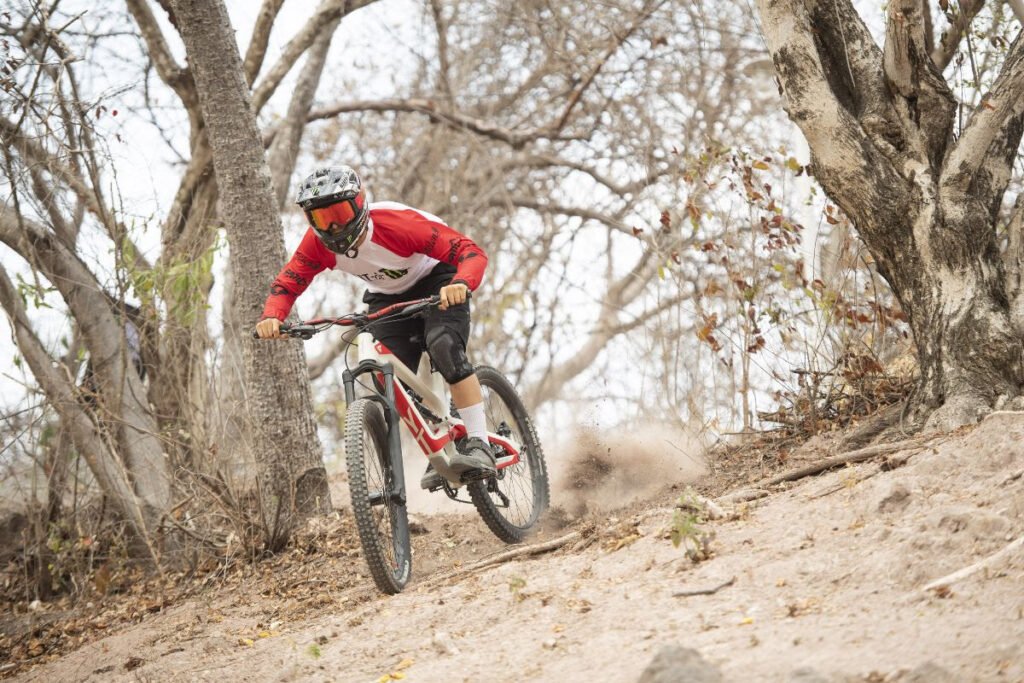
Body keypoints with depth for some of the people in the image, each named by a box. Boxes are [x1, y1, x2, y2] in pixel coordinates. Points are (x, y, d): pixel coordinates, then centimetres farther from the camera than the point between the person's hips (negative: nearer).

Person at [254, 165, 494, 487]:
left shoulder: (398, 223, -36)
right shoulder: (319, 242, -23)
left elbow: (471, 251, -38)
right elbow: (287, 283, -15)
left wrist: (460, 284, -59)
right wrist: (272, 317, -37)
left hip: (437, 283, -5)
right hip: (388, 297, 5)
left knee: (443, 345, -32)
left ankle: (478, 445, -29)